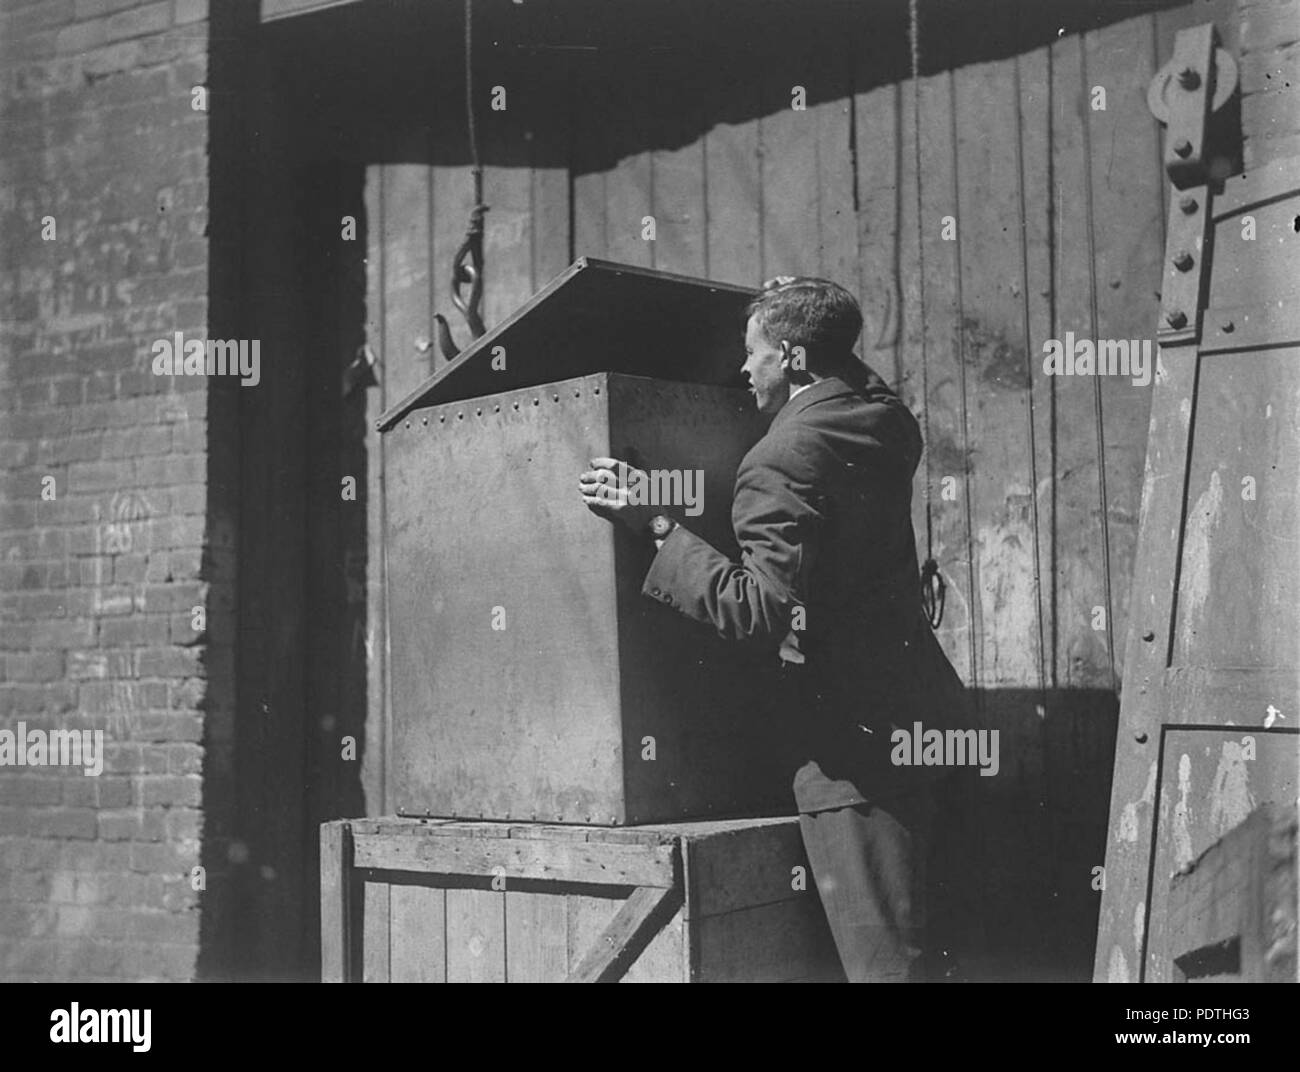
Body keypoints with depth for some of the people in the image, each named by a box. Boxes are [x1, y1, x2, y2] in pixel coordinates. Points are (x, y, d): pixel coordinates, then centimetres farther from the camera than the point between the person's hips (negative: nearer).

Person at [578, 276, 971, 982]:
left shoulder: (779, 462, -18)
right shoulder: (886, 419, 7)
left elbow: (760, 610, -23)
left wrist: (657, 526, -18)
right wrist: (814, 316, 27)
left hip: (849, 735, -9)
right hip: (913, 707, 9)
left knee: (879, 955, -2)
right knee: (901, 933, 19)